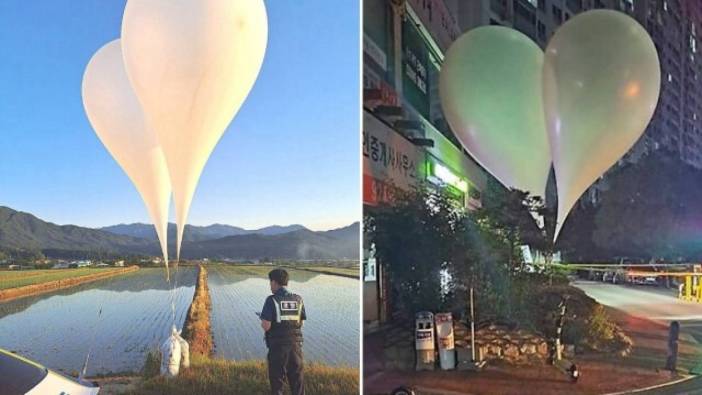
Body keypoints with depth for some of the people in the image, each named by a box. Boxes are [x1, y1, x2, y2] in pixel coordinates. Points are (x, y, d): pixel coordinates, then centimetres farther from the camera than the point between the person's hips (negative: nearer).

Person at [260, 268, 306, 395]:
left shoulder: (272, 300, -12)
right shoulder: (298, 299, 2)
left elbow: (266, 326, -15)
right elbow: (300, 323, 8)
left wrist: (263, 322, 6)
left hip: (277, 346, -4)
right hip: (295, 344, 4)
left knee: (277, 379, 9)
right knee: (297, 378, 13)